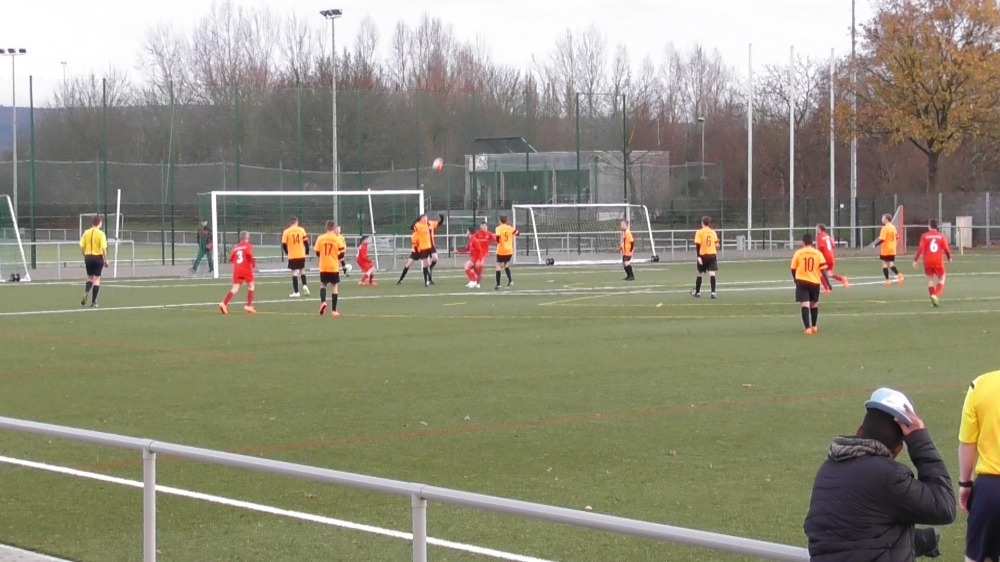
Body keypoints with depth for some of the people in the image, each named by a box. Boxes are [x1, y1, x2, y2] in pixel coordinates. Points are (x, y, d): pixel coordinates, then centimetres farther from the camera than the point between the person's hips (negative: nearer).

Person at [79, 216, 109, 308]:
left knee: (90, 278, 20)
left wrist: (85, 256, 15)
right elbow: (103, 248, -15)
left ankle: (86, 293, -6)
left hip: (88, 257, 4)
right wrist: (106, 260, -5)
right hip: (98, 257, -4)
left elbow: (82, 247, 2)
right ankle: (93, 302, 3)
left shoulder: (86, 233, 2)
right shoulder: (101, 234, -10)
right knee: (96, 279, 4)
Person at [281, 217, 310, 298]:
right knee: (302, 270, 21)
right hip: (301, 255, 2)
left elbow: (284, 244, -6)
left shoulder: (286, 231, -5)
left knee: (294, 272, 3)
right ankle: (304, 285, 1)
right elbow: (306, 241, 0)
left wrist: (286, 252, 12)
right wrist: (307, 251, 14)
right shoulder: (301, 230, 0)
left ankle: (296, 292, 1)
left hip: (292, 255, -2)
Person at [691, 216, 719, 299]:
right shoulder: (713, 232, 5)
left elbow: (697, 245, -13)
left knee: (700, 274, 14)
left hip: (703, 255, -2)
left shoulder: (699, 232, -5)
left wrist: (698, 257, -16)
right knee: (712, 274, -5)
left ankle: (697, 292, 25)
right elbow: (717, 245, 7)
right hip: (712, 255, 2)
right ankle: (713, 292, -17)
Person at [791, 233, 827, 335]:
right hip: (815, 282, 2)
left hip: (802, 282, -2)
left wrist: (796, 281, 20)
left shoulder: (798, 253, -2)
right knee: (814, 304, 21)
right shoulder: (818, 253, 0)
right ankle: (814, 326, 35)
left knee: (805, 305, -7)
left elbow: (793, 269, 4)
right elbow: (822, 269, -6)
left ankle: (808, 328, -21)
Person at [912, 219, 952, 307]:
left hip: (928, 262, 0)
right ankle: (936, 295, -10)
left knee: (930, 279, 13)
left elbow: (920, 248, -10)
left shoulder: (925, 236, -1)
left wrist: (915, 260, -8)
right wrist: (949, 258, 21)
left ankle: (933, 298, 3)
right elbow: (946, 249, 1)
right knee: (941, 279, 13)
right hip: (938, 262, 0)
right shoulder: (941, 236, 1)